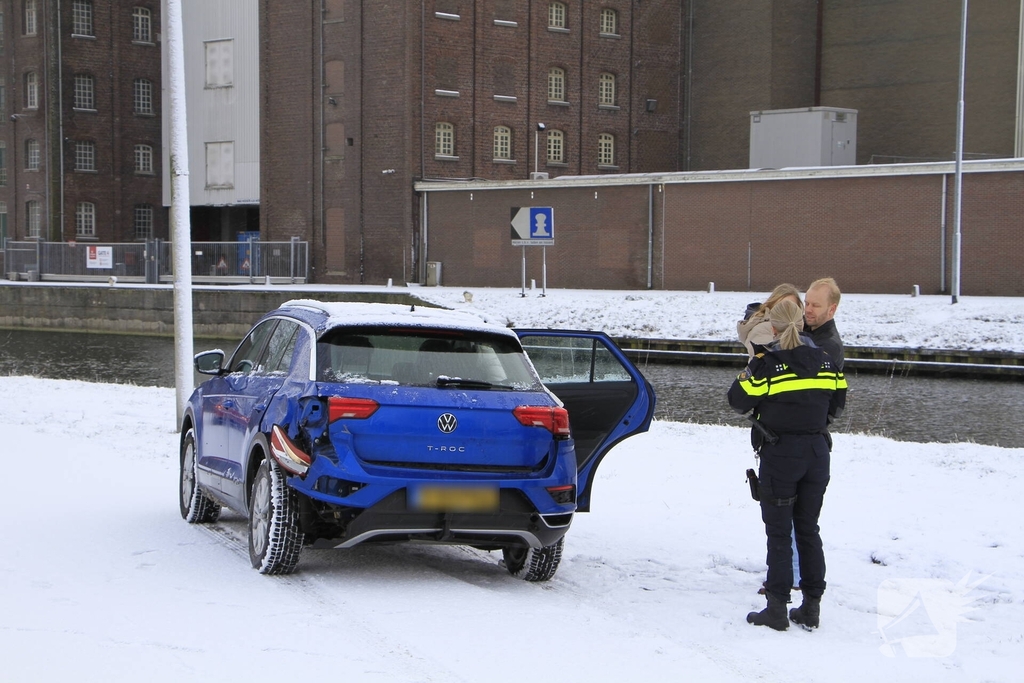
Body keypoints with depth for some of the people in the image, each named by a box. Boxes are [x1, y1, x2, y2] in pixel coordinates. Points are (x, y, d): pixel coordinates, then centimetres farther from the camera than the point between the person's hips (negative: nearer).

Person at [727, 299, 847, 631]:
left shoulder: (766, 364, -13)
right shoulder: (825, 361, 4)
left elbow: (739, 400, -8)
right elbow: (838, 402, 12)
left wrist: (747, 372, 10)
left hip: (780, 454, -5)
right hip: (817, 453, 5)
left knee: (778, 533, 1)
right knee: (808, 530, 12)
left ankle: (777, 607, 1)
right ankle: (811, 606, 14)